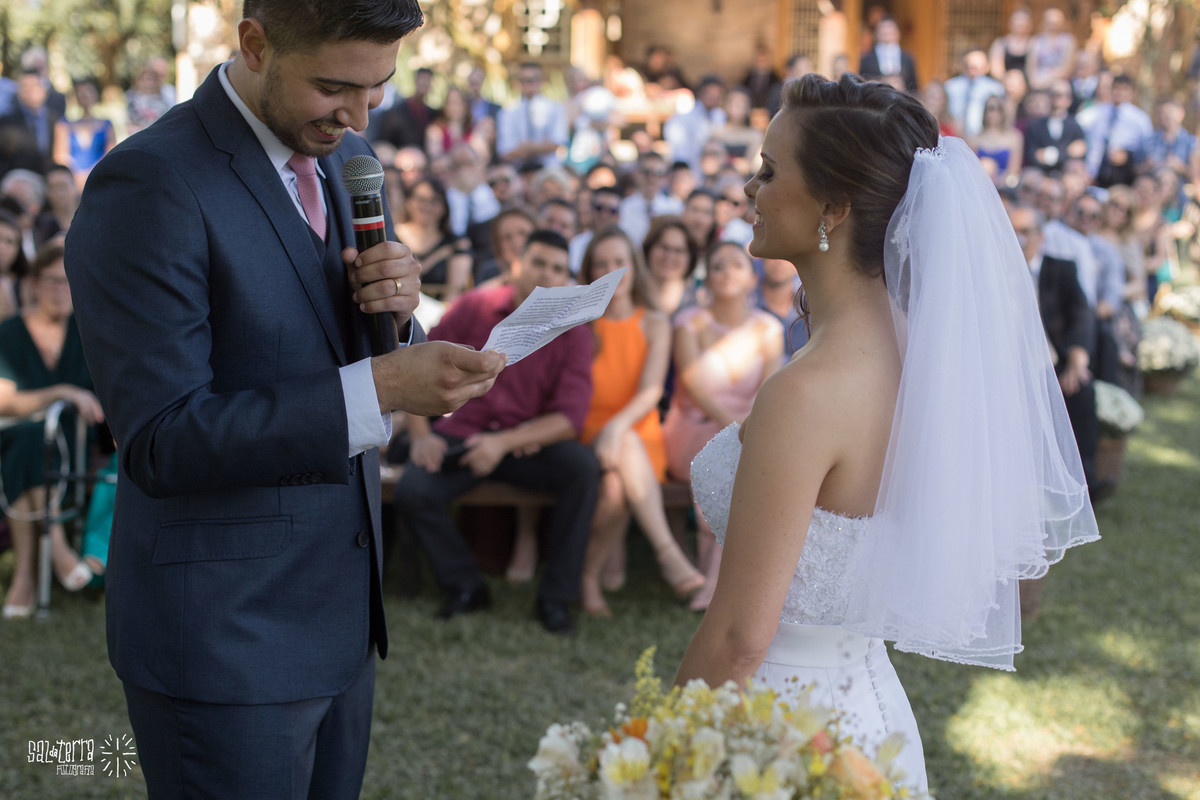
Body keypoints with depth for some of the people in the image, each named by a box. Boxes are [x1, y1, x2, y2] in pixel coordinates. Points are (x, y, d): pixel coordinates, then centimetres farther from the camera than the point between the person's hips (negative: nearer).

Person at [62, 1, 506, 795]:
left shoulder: (345, 159, 7)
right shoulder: (148, 185, -18)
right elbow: (162, 441, -22)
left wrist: (394, 311, -8)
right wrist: (379, 389, -31)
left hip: (341, 613, 8)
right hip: (222, 639, -7)